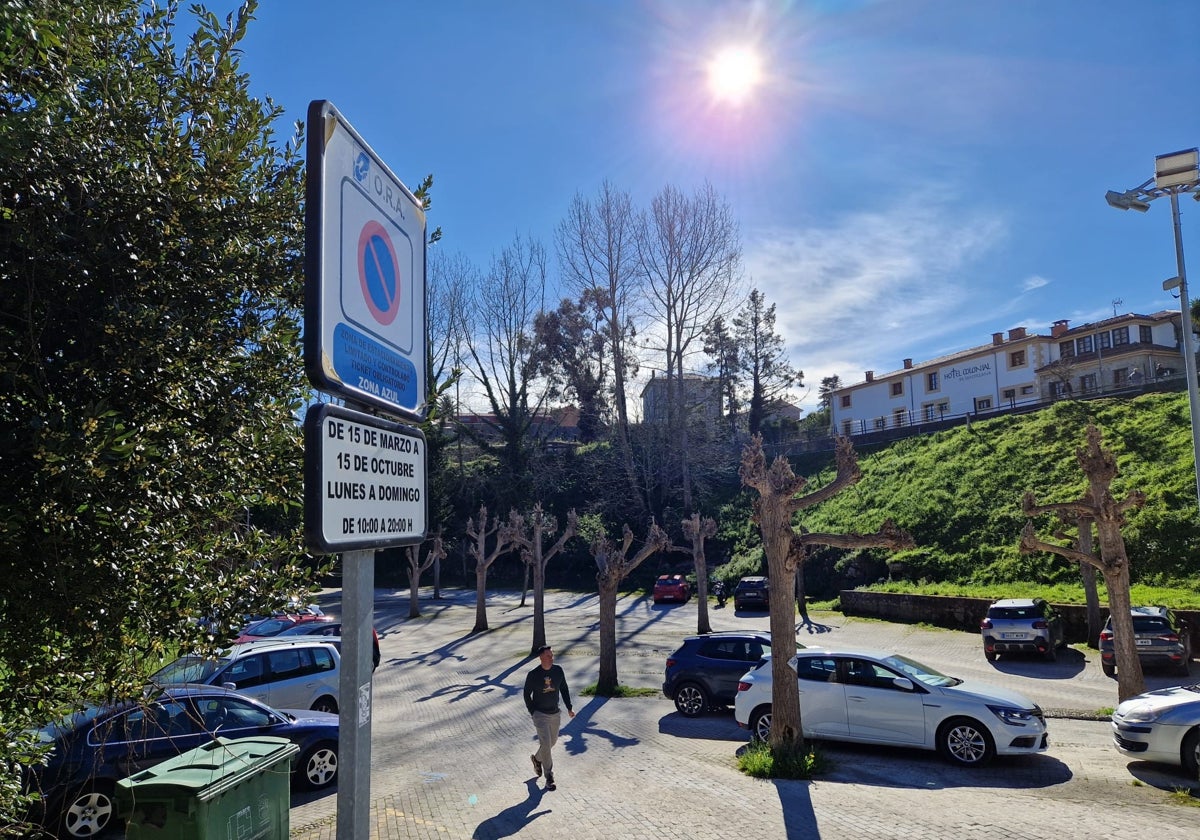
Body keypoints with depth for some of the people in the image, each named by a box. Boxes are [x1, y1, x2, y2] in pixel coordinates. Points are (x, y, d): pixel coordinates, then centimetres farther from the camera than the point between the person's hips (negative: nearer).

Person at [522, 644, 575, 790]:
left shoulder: (558, 671, -4)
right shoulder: (533, 675, -15)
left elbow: (564, 689, 8)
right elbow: (527, 695, -4)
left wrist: (569, 707, 6)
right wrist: (533, 713, -5)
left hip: (555, 714, 5)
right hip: (540, 714, -5)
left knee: (552, 741, 18)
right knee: (546, 744, -9)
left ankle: (537, 758, 46)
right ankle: (549, 778, 2)